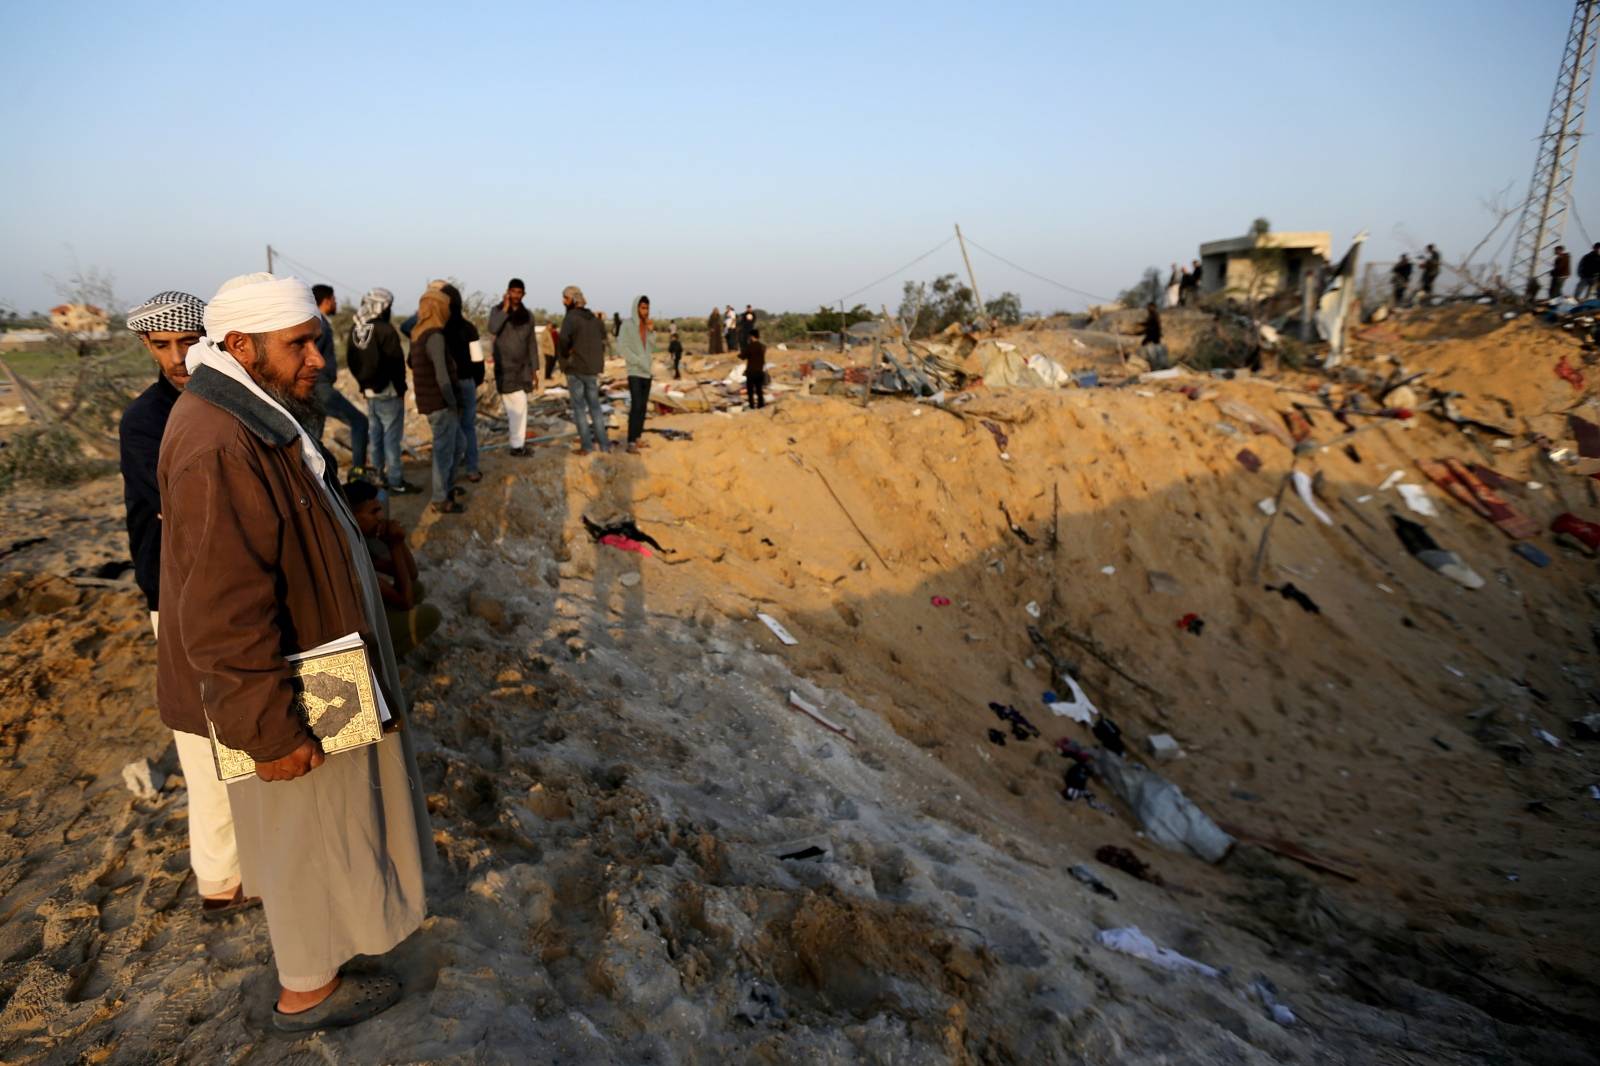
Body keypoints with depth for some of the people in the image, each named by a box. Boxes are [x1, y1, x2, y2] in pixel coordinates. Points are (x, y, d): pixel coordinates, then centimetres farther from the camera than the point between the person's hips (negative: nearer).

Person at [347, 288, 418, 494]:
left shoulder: (356, 329, 5)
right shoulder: (385, 330, -20)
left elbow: (351, 361, 11)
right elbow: (396, 363, -17)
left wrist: (363, 381, 17)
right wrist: (400, 387, -5)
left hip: (368, 391, 8)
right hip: (388, 392, -8)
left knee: (375, 434, 18)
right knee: (392, 436, -2)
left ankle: (378, 474, 27)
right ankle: (396, 481, 2)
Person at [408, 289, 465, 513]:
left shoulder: (418, 334, 10)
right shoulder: (435, 336, -19)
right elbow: (441, 375, -22)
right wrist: (453, 404, -15)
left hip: (430, 402, 9)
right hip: (440, 404, -9)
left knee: (457, 445, 21)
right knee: (444, 450, 1)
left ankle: (448, 487, 32)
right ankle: (440, 499, 10)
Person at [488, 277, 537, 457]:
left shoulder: (527, 315, 9)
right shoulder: (498, 310, -2)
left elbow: (532, 344, 12)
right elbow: (492, 329, -23)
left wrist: (535, 370, 9)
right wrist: (505, 309, -21)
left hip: (523, 367, 4)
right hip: (505, 367, -4)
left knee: (514, 405, 7)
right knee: (518, 404, -11)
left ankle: (518, 442, 15)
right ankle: (517, 444, -5)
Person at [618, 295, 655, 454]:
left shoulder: (646, 326, 10)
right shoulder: (627, 325, -7)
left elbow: (652, 347, 7)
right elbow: (622, 346, -12)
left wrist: (650, 331, -5)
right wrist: (638, 361, -15)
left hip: (647, 371, 7)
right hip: (634, 371, -7)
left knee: (643, 406, 8)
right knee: (636, 405, -16)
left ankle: (637, 438, 17)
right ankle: (631, 443, -18)